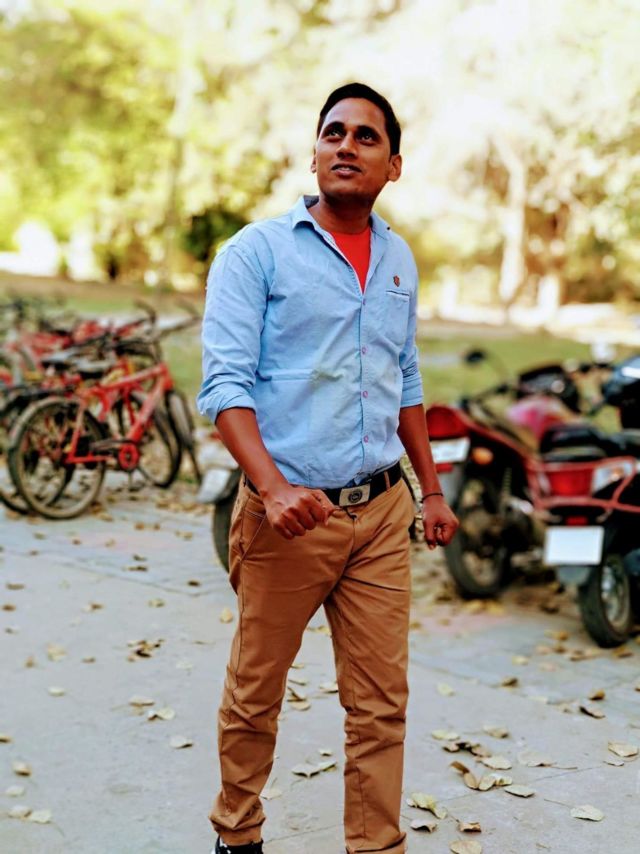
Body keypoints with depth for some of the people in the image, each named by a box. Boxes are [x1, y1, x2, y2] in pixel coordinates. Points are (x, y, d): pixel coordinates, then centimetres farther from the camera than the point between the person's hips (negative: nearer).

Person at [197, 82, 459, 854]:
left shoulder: (398, 259, 13)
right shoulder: (256, 252, -5)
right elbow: (224, 383, -13)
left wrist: (431, 488, 19)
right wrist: (273, 487, -26)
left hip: (382, 512, 4)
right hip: (291, 518, -4)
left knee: (381, 704, 7)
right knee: (254, 697, 11)